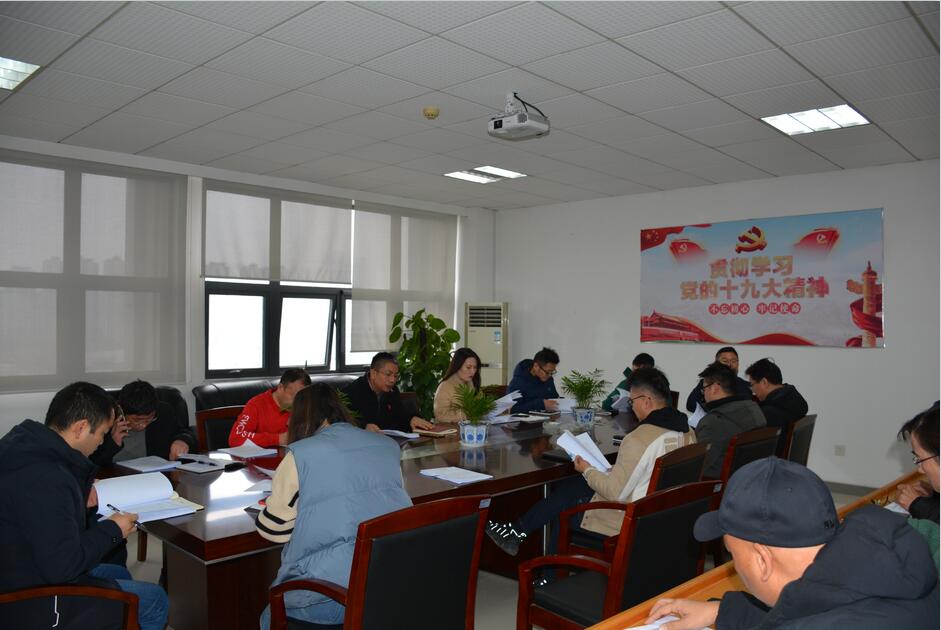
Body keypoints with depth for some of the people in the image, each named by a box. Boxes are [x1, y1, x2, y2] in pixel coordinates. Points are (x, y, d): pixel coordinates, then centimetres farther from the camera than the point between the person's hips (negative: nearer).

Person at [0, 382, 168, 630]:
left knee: (119, 574, 26)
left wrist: (80, 501, 5)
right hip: (32, 603, -10)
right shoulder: (45, 479, -32)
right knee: (155, 600, -2)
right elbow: (62, 566, -30)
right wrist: (111, 530, -16)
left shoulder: (22, 443, -2)